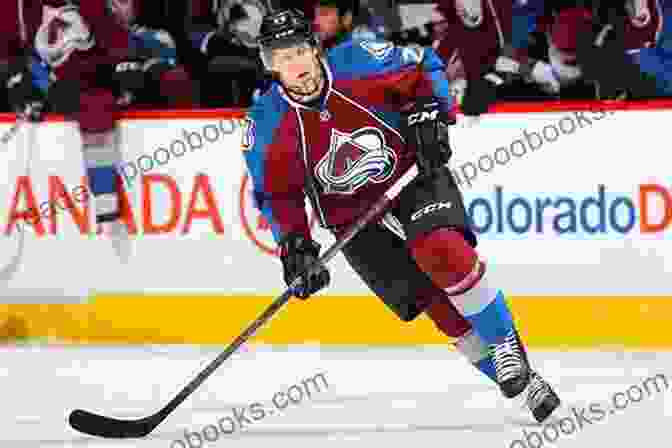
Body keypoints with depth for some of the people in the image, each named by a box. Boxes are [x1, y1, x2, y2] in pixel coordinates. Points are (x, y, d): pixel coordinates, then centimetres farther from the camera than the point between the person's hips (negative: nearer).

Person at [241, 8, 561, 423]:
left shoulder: (357, 62, -16)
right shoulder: (267, 124, -13)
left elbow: (423, 67, 1)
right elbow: (276, 192, -2)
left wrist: (429, 110, -13)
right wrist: (293, 242, -15)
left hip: (414, 176, -1)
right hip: (355, 218, 1)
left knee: (441, 250, -31)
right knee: (440, 306, -8)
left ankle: (507, 346, -14)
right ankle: (521, 380, 3)